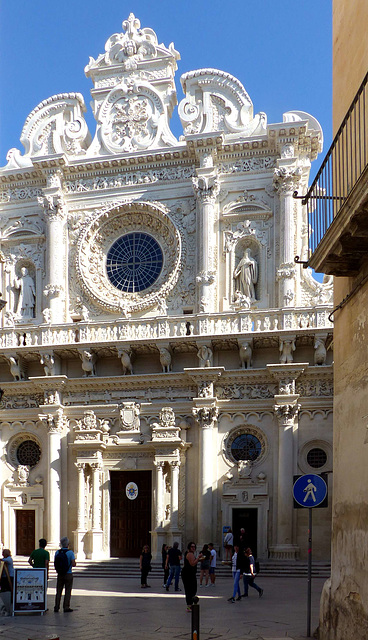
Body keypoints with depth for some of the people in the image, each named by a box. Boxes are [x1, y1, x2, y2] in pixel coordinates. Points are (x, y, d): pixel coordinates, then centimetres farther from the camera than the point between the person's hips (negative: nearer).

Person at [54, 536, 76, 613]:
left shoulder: (57, 552, -1)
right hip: (68, 574, -3)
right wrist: (75, 564, 8)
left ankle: (56, 607, 10)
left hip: (60, 575, 4)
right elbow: (73, 564, -15)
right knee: (68, 591, 4)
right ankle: (66, 608, 4)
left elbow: (55, 564, 5)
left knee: (59, 591, 11)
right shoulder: (70, 552, -12)